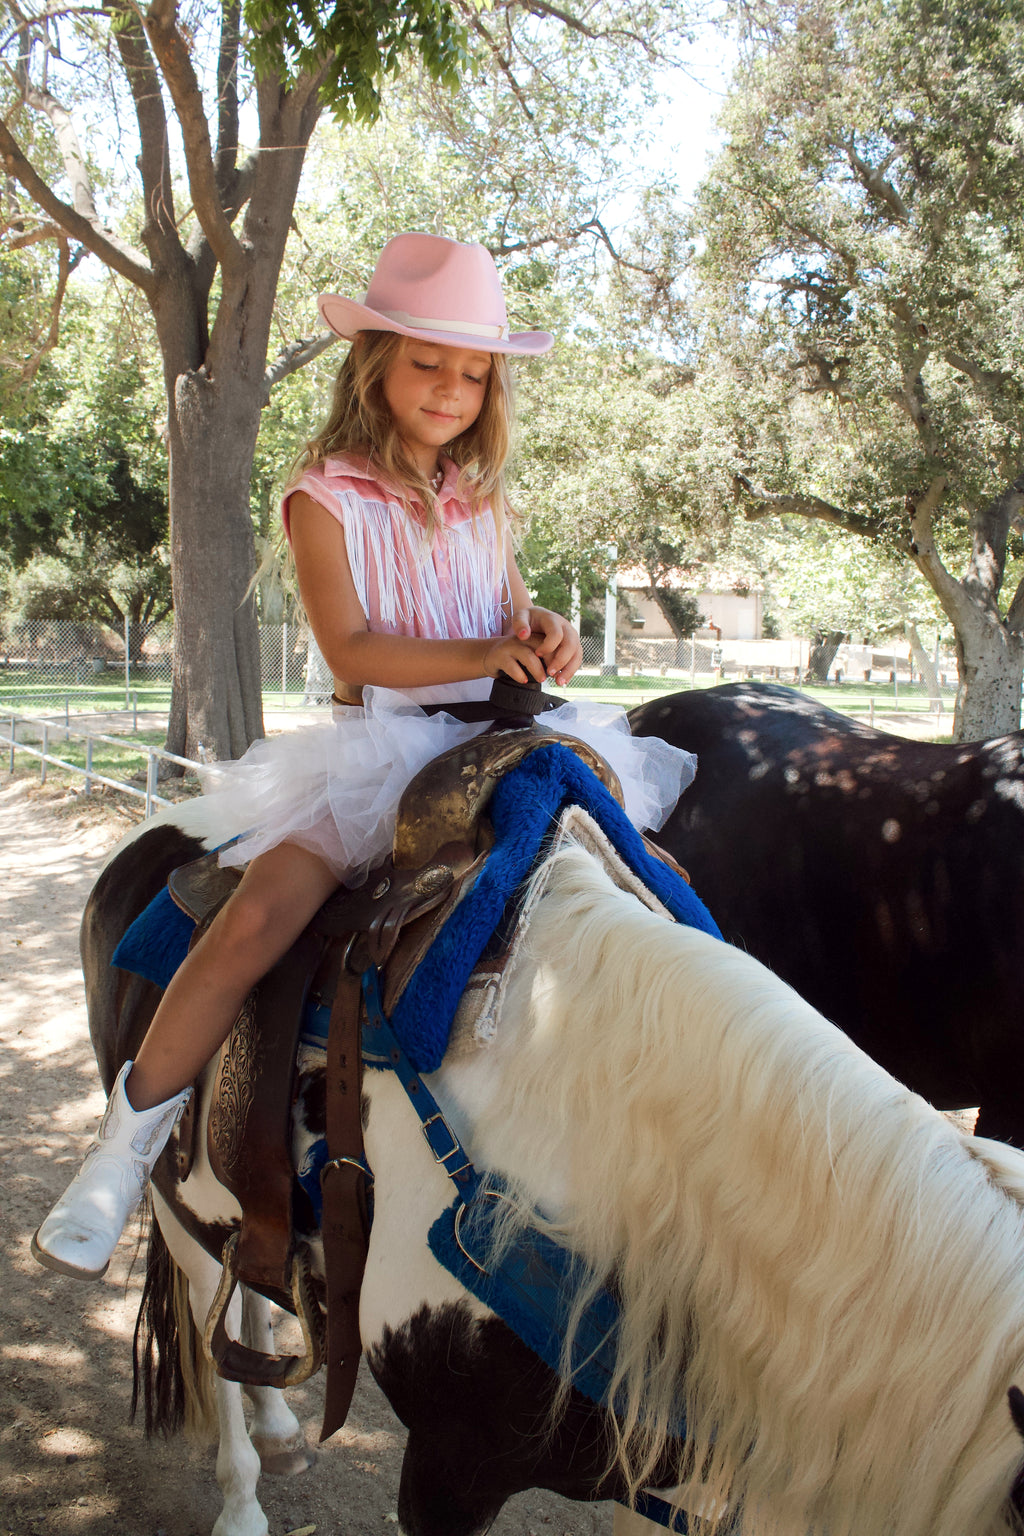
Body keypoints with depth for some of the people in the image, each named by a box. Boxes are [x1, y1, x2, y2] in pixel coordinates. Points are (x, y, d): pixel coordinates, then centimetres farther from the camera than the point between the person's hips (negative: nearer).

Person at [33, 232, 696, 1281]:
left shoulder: (483, 500, 15)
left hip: (499, 744, 5)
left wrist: (548, 633, -5)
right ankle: (132, 1133, -9)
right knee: (261, 913, -24)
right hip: (373, 750, -5)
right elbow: (350, 647, -12)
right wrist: (477, 656, -24)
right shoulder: (327, 497, -2)